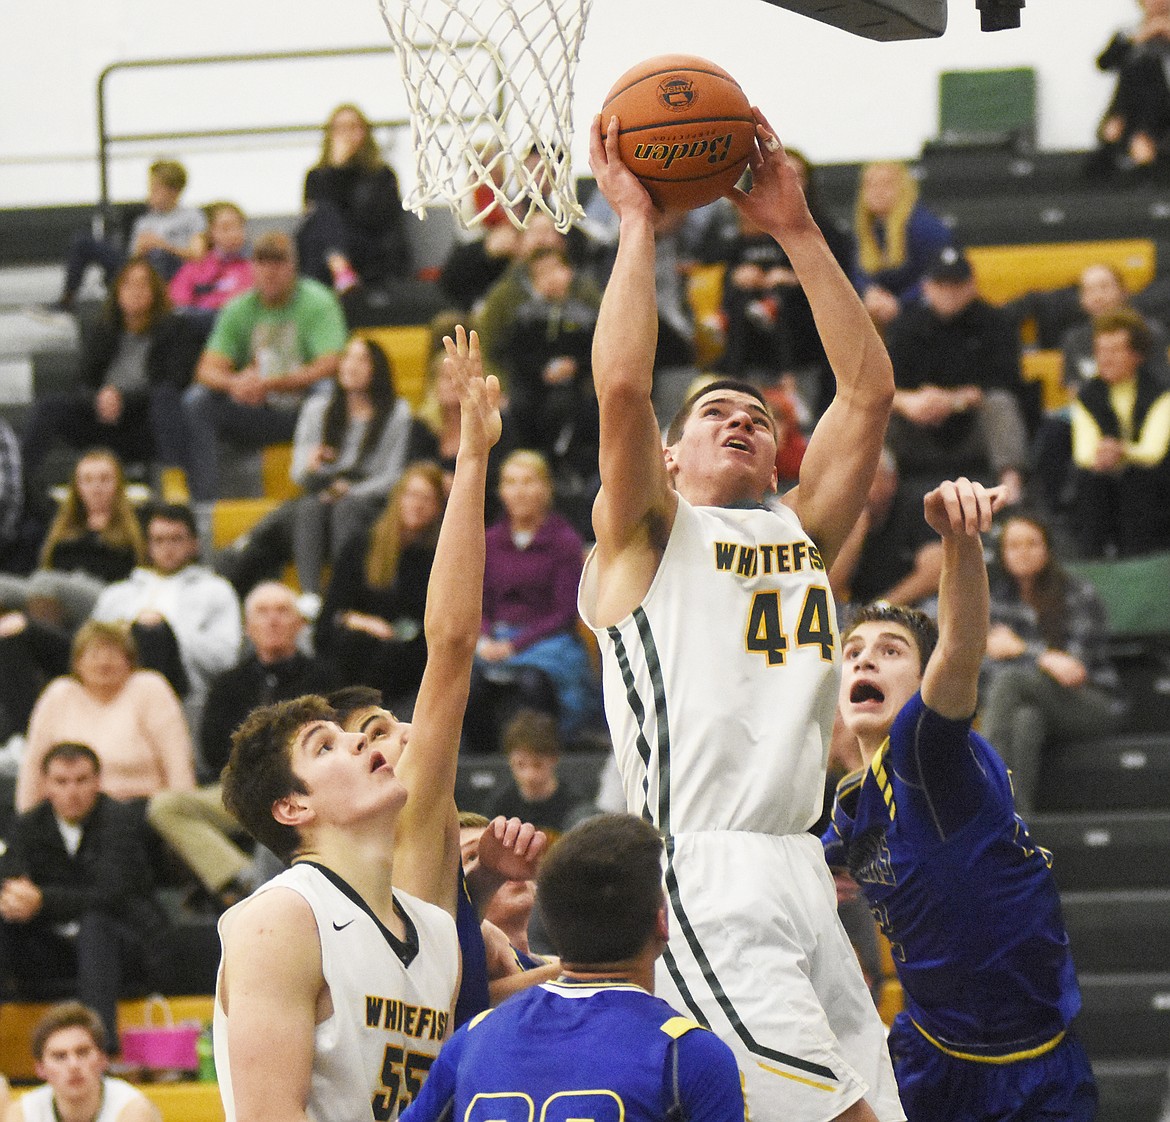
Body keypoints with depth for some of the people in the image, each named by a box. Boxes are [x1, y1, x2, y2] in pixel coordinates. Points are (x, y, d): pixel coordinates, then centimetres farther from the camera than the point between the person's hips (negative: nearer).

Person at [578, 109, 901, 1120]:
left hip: (802, 880, 7)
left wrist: (796, 230, 12)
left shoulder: (801, 535, 24)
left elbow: (869, 389, 16)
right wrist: (636, 221, 1)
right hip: (703, 887, -7)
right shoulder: (647, 536, 10)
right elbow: (622, 386, -7)